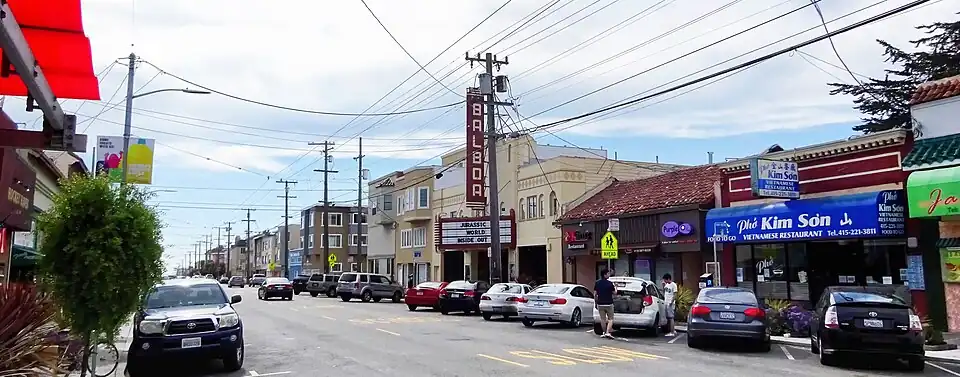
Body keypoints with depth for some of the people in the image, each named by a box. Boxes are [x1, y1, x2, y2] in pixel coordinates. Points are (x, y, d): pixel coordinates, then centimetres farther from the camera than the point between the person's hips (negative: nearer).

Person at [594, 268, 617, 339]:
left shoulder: (597, 283, 0)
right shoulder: (610, 283, -11)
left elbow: (595, 293, 2)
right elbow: (614, 293, -3)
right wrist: (615, 288, 17)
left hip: (600, 304, 4)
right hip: (609, 304, -3)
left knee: (603, 319, 11)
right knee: (610, 319, 4)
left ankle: (604, 333, 16)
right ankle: (608, 332, -9)